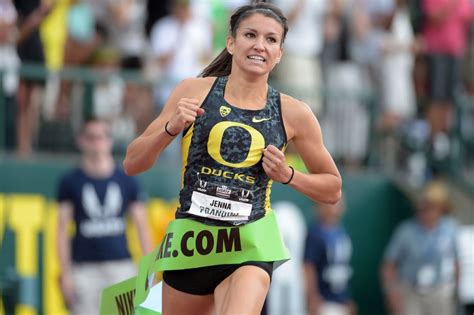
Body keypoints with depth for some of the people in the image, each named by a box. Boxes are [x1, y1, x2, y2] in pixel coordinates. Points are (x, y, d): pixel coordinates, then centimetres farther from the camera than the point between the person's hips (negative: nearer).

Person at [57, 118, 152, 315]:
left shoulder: (127, 181, 11)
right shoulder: (70, 182, 6)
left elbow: (141, 227, 11)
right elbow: (62, 230, 4)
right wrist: (65, 273, -3)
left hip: (121, 265, 1)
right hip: (84, 267, -1)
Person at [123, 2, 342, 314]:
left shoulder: (293, 114, 1)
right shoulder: (195, 91, 0)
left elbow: (332, 188, 12)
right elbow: (132, 164, 2)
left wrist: (287, 175, -6)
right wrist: (171, 128, -15)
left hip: (251, 245, -2)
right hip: (190, 241, 2)